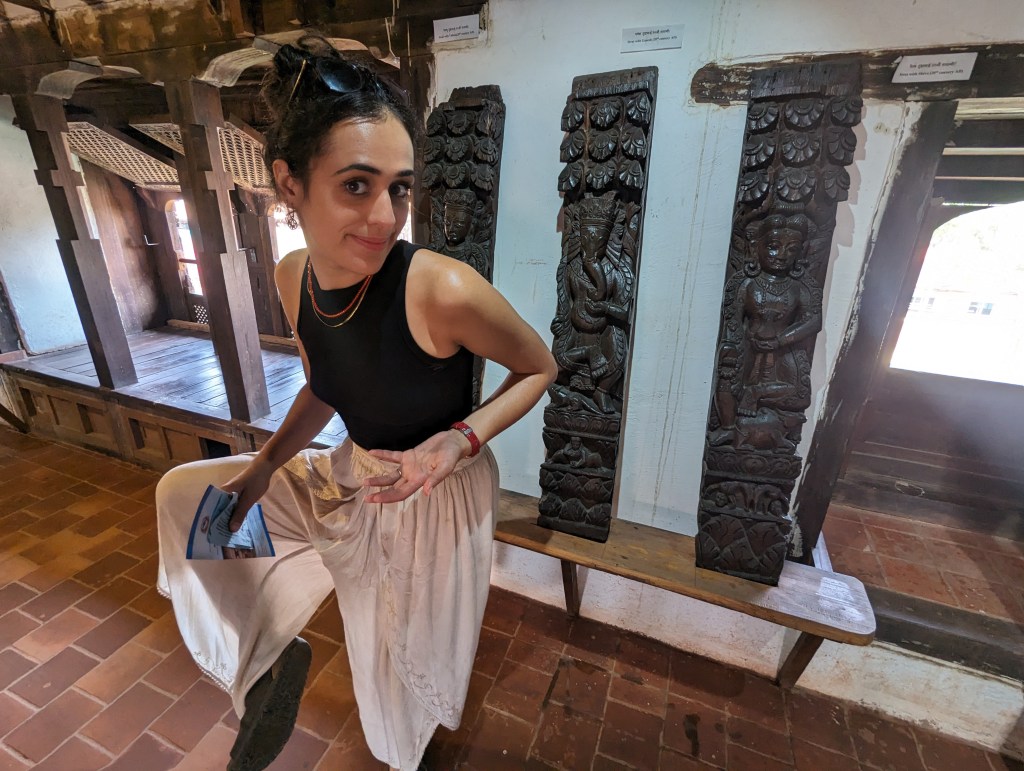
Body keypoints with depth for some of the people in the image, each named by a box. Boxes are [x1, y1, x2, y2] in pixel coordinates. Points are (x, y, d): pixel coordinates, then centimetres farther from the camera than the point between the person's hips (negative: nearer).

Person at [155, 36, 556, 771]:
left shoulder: (443, 290, -31)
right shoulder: (293, 277, -11)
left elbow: (540, 367, -16)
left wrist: (461, 440, -29)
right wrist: (262, 469, -3)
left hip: (439, 496, -5)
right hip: (351, 480, 6)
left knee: (409, 663, 22)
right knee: (185, 492, 15)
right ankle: (274, 649, 24)